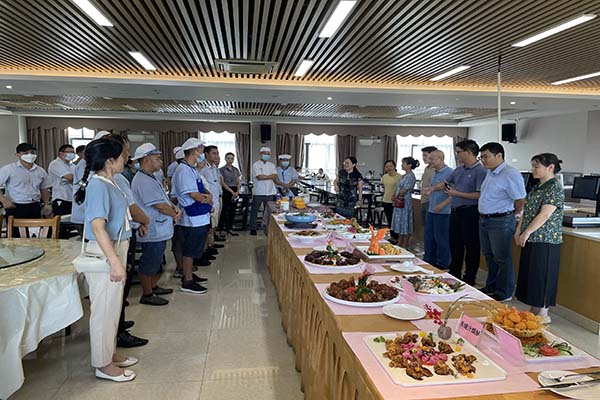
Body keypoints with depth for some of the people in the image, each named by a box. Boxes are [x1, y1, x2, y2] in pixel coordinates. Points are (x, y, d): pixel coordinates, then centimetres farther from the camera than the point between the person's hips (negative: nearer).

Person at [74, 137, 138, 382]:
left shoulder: (107, 182, 8)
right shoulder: (98, 186, -20)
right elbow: (98, 227, -28)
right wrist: (114, 261, -33)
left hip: (115, 249, 10)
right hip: (104, 254, -10)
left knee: (112, 306, 19)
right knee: (104, 308, 3)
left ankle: (109, 353, 35)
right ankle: (103, 364, 19)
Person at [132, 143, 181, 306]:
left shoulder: (150, 177, 13)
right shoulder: (143, 181, -21)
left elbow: (164, 198, 15)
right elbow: (159, 205, -23)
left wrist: (175, 208, -3)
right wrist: (174, 214, -7)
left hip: (160, 230, 11)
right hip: (152, 231, -11)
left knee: (155, 261, 22)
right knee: (148, 263, 3)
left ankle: (153, 287, 37)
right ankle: (147, 295, 16)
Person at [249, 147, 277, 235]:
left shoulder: (272, 165, 11)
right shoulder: (256, 165, -2)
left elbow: (275, 177, -4)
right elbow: (259, 177, -16)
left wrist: (264, 176, -13)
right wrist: (270, 176, -7)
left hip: (269, 192, 3)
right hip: (258, 192, -3)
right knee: (254, 211, 6)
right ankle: (253, 228, 16)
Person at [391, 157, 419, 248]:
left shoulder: (411, 176, -16)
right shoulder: (404, 176, 14)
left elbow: (404, 190, -19)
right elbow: (398, 187, 15)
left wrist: (396, 197, -8)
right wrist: (394, 196, 0)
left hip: (405, 202, -9)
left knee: (405, 222, -1)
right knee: (400, 222, 14)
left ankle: (405, 244, 7)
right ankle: (400, 242, 24)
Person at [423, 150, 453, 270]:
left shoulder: (450, 173, -15)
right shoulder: (435, 173, 13)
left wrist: (442, 204, -22)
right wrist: (429, 190, 10)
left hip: (442, 212, -9)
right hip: (431, 210, 9)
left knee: (441, 239, 0)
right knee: (429, 237, 15)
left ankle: (443, 263, 13)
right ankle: (429, 260, 27)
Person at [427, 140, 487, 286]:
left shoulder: (480, 171, -13)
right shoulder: (459, 170, 12)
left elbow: (480, 195, -21)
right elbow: (446, 183, 26)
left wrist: (456, 193, -17)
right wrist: (432, 189, 15)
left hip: (470, 212, -8)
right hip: (455, 212, 8)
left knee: (471, 246, 2)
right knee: (455, 246, 15)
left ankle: (470, 280, 13)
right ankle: (454, 276, 27)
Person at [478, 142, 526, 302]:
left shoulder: (511, 175, -17)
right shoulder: (490, 173, 11)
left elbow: (520, 201, -16)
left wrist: (511, 215, -2)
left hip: (501, 221, -9)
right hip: (484, 220, 9)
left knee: (502, 258, 2)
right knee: (489, 256, 18)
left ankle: (504, 293, 15)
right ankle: (491, 287, 32)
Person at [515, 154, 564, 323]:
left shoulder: (555, 188, -13)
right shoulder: (536, 188, 14)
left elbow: (545, 215, -20)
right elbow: (527, 212, 15)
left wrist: (527, 232, -18)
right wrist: (519, 230, 6)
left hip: (545, 241, -8)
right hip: (531, 240, 8)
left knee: (542, 276, -1)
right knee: (530, 275, 12)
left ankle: (543, 314, 11)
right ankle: (534, 310, 24)